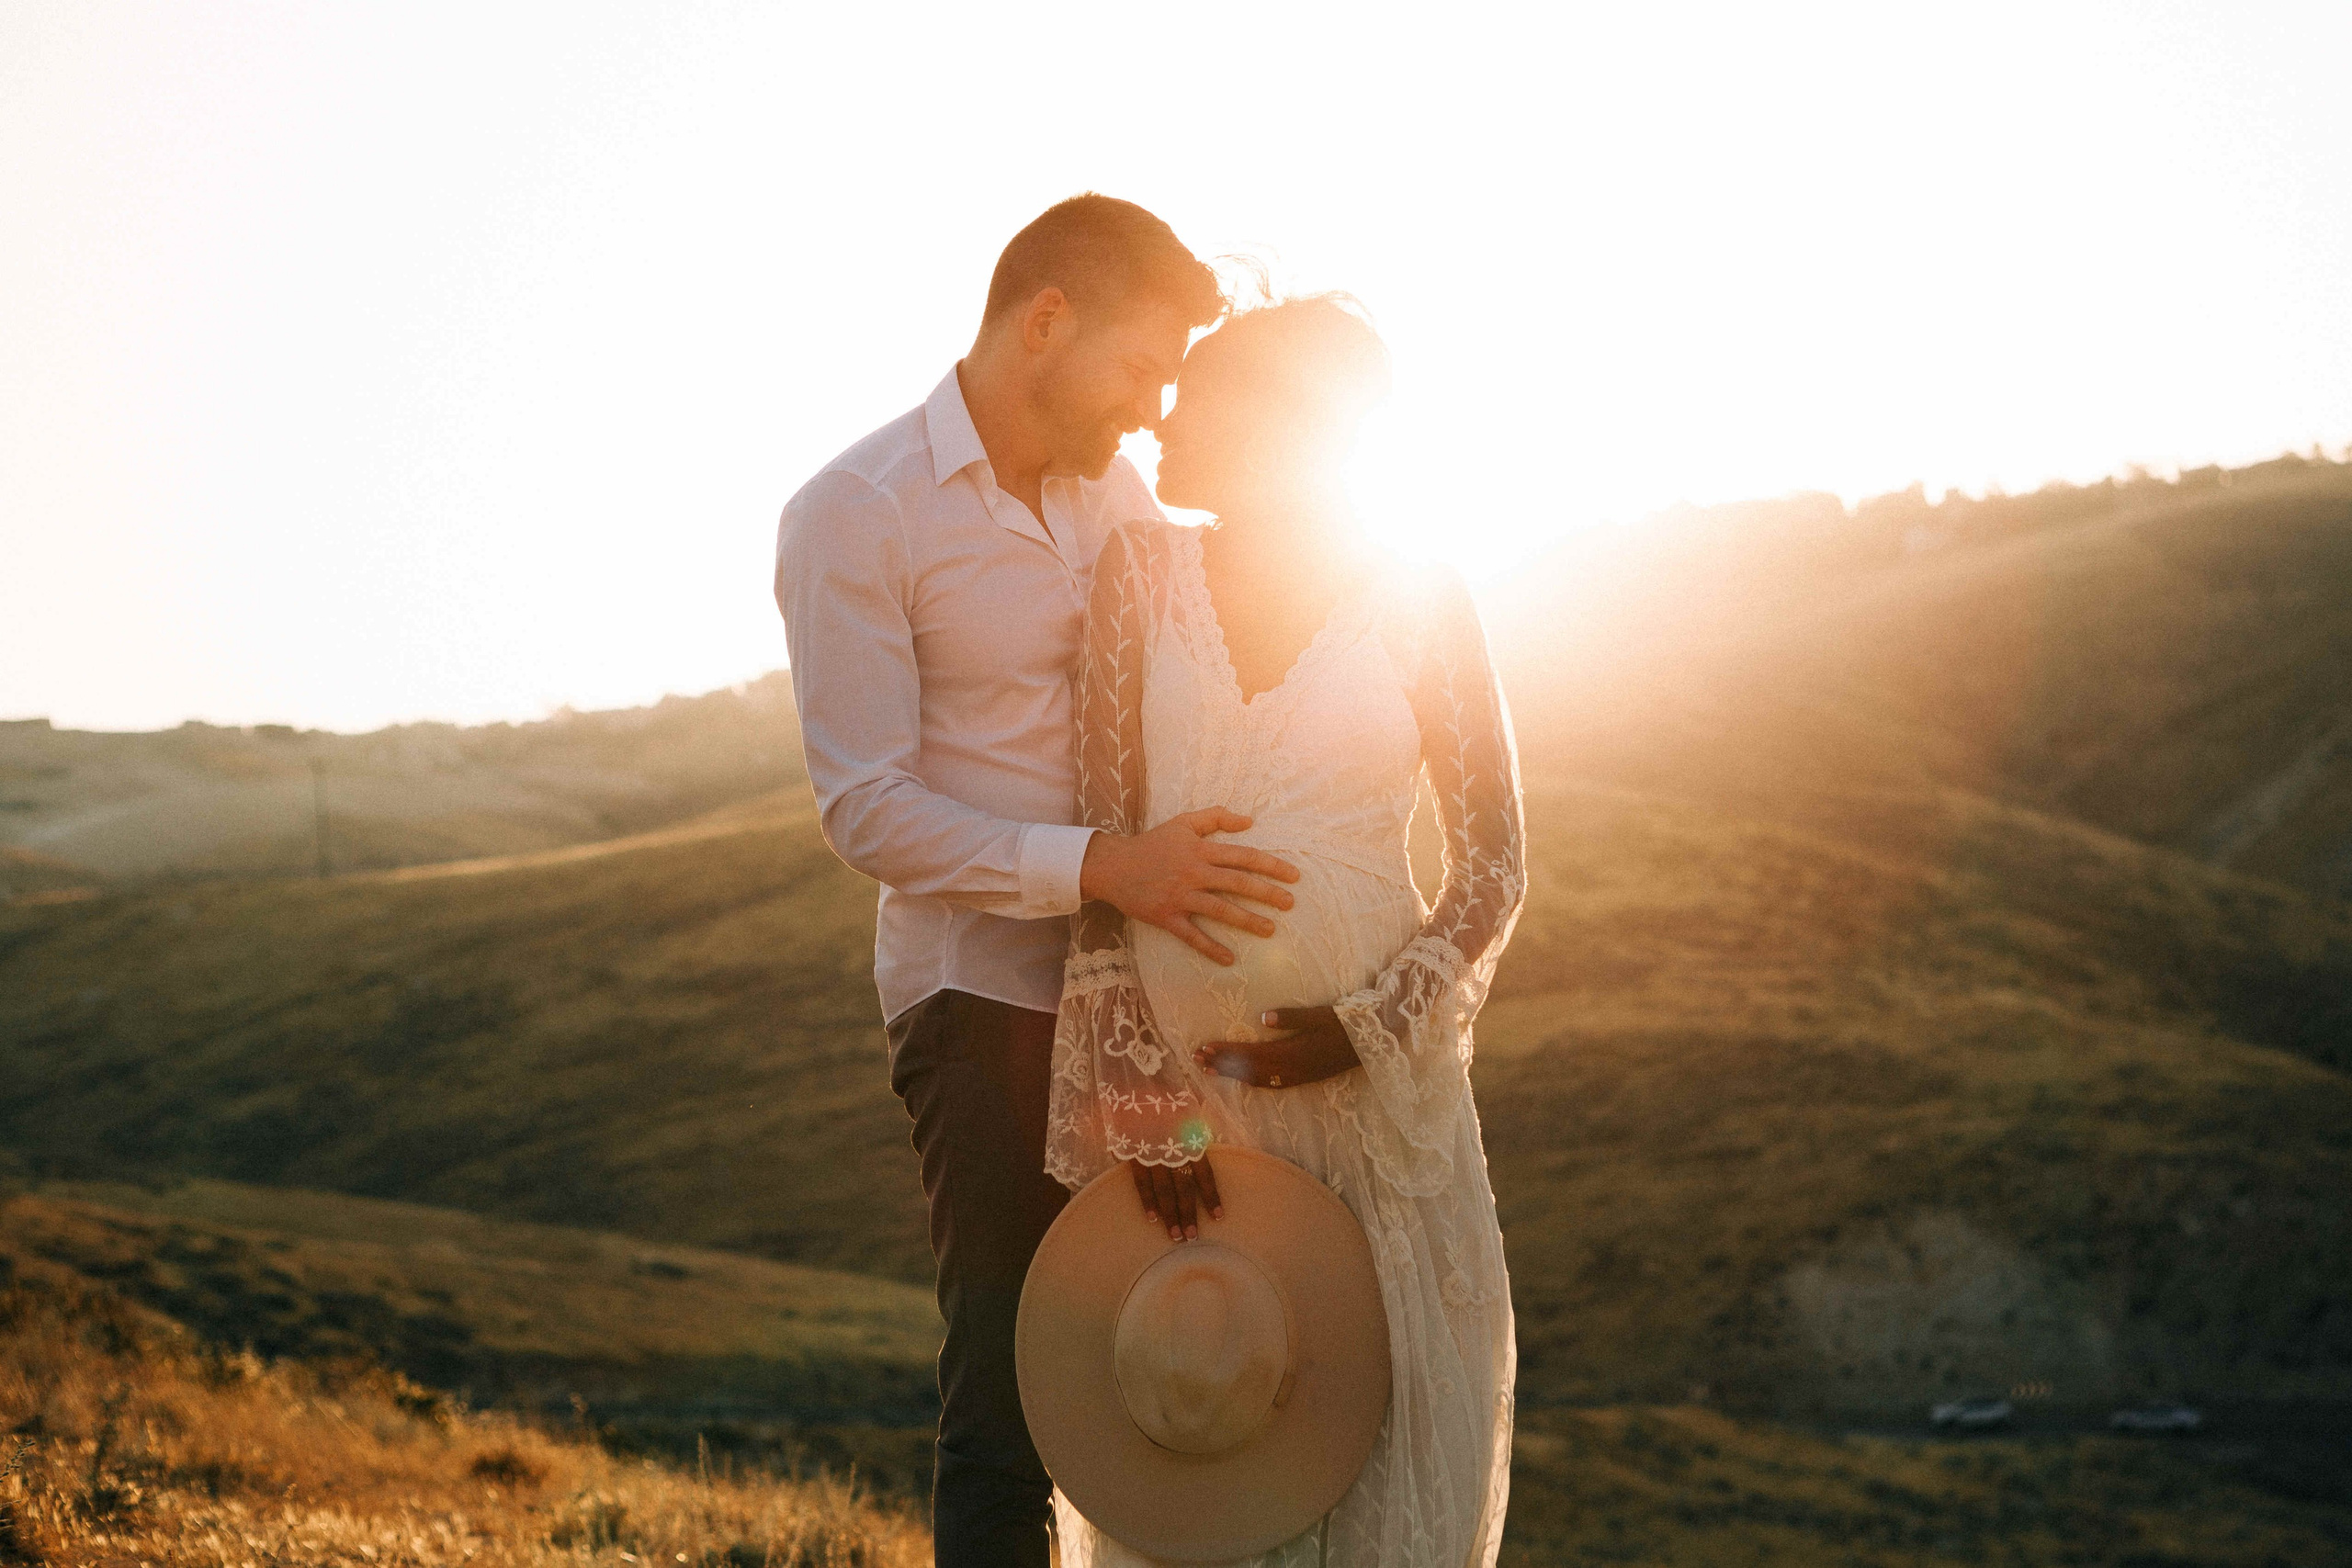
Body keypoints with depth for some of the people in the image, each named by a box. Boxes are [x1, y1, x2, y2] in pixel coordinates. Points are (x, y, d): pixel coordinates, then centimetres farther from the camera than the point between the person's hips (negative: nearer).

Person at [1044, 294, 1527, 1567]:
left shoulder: (1420, 608, -2)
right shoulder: (1141, 571, 2)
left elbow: (1494, 865, 2)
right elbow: (1104, 837, -3)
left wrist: (1369, 1029, -13)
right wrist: (1138, 1088, -12)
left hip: (1370, 1078, -1)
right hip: (1172, 1063, 1)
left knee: (1385, 1422, 3)